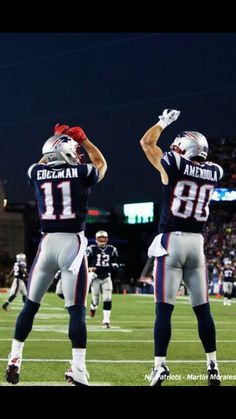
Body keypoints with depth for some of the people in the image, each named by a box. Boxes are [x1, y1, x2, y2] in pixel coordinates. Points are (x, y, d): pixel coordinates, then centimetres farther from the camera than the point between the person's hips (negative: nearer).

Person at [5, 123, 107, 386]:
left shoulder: (36, 173, 6)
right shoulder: (82, 173, -1)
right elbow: (101, 164, 22)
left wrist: (57, 139, 32)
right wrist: (82, 139, 28)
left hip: (47, 243, 3)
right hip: (73, 243, -3)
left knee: (31, 304, 16)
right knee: (76, 310, -5)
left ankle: (15, 359, 19)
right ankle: (78, 369, -11)